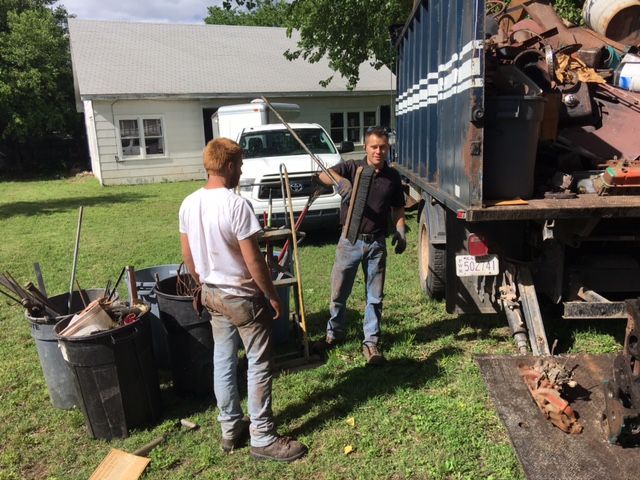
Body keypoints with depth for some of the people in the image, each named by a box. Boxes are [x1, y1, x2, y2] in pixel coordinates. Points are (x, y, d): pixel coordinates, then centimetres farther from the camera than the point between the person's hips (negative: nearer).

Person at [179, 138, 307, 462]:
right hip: (242, 297, -8)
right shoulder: (236, 204, -23)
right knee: (259, 365, 5)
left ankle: (230, 429, 31)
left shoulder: (188, 204, 1)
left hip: (212, 294, 8)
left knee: (223, 361, 17)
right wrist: (272, 296, -10)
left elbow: (187, 256, 9)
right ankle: (263, 439, 15)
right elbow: (253, 260, -21)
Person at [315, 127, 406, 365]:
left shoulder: (393, 176, 3)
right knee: (339, 292, 11)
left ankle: (371, 342, 22)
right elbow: (324, 175, -22)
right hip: (350, 240, -1)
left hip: (376, 243, 2)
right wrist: (340, 180, -44)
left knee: (375, 296, 8)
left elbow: (397, 209, 12)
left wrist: (400, 231, -6)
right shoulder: (351, 167, -5)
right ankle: (334, 333, 33)